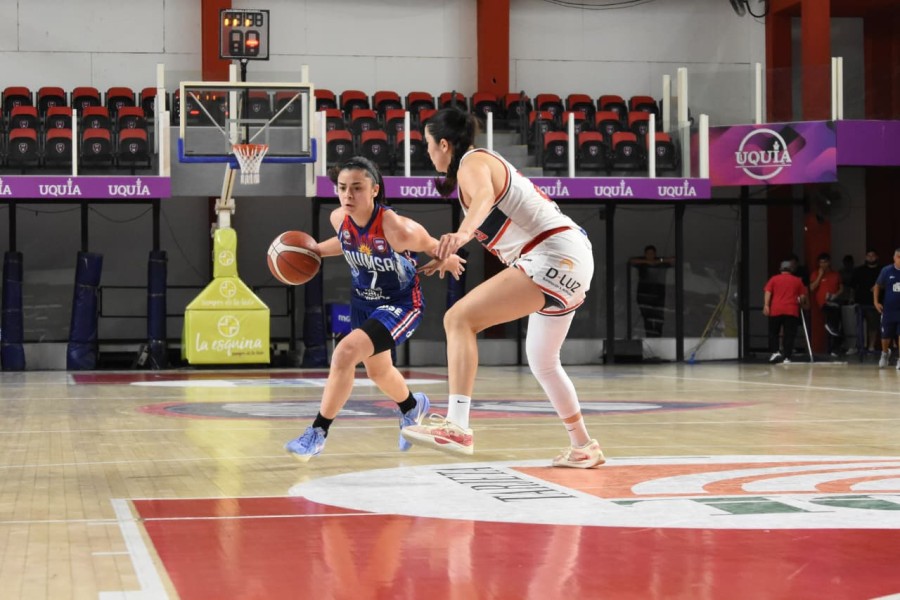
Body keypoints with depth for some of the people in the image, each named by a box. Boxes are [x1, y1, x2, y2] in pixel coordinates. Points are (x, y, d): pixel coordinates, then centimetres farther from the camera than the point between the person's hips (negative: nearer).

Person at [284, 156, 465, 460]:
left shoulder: (397, 229, -33)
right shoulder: (339, 218, -15)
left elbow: (434, 247, -14)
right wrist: (317, 250, -1)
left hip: (401, 303, -7)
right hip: (363, 300, 7)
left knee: (346, 352, -27)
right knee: (378, 371, 26)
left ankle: (318, 433, -14)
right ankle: (413, 407, 60)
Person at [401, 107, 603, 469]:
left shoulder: (472, 162, -8)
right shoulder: (487, 161, 21)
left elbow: (484, 196, -32)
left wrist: (463, 233, -51)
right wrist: (448, 254, 52)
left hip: (554, 255, -11)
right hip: (570, 260, 11)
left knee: (460, 318, -19)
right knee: (541, 362, 25)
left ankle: (457, 428, -31)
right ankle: (583, 446, 36)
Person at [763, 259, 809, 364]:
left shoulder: (774, 279, 12)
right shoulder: (797, 280, 13)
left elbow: (767, 292, -1)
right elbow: (802, 297, 11)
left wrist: (766, 305, -8)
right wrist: (802, 304, 29)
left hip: (776, 310, 0)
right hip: (792, 311, 0)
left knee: (773, 332, 12)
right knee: (789, 335, 1)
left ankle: (775, 352, -4)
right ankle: (786, 357, -4)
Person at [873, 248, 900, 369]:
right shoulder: (887, 271, -5)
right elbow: (877, 286, 9)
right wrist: (876, 302, 2)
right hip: (888, 309, 1)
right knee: (885, 336, 12)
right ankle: (885, 353, 40)